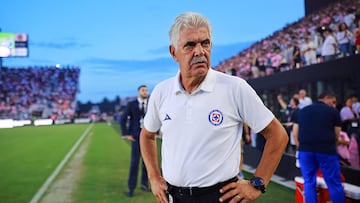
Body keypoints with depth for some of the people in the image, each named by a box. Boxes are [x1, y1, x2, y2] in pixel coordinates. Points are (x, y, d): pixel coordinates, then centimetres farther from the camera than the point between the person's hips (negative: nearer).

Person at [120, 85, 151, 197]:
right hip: (136, 136, -3)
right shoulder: (131, 104, -1)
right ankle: (131, 188, 1)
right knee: (134, 162, -5)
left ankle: (144, 184, 23)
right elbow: (123, 119, -1)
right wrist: (126, 134, -6)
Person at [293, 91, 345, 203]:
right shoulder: (333, 111, 7)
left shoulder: (302, 111, 16)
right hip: (326, 150, -3)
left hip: (305, 150, 3)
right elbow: (337, 135, 11)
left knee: (309, 183, 11)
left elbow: (295, 133, 14)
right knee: (334, 184, 6)